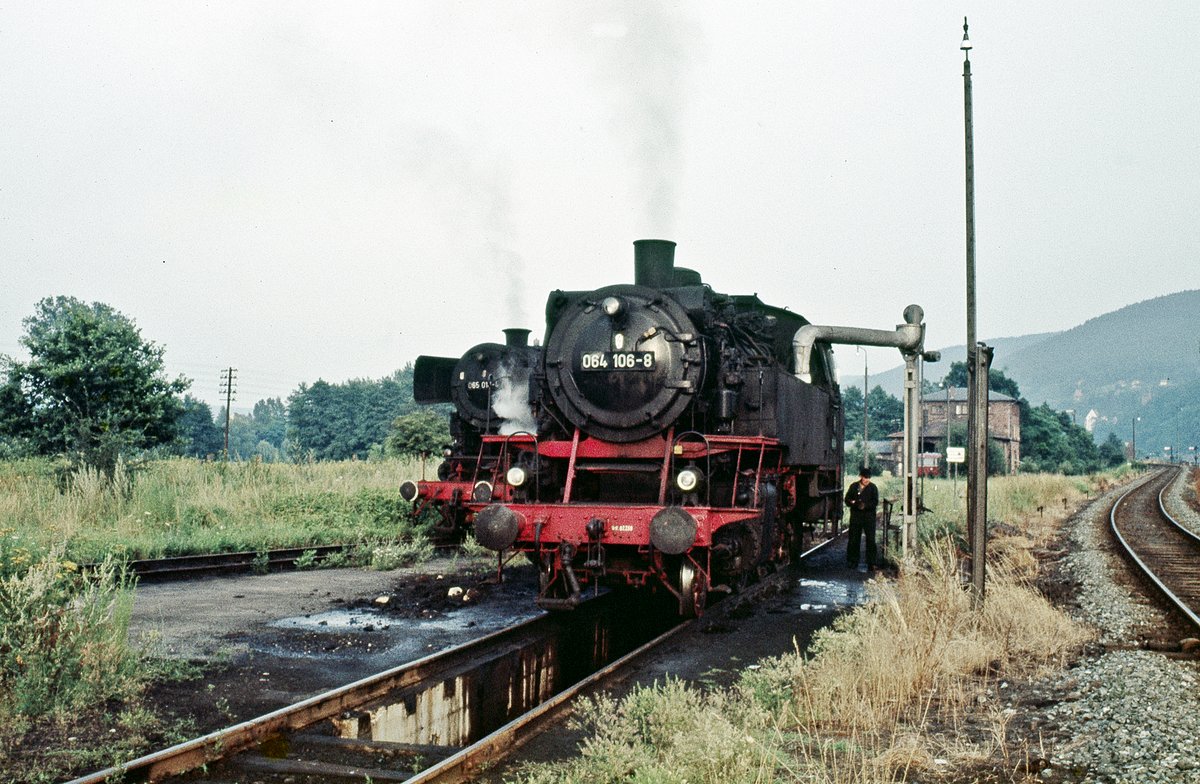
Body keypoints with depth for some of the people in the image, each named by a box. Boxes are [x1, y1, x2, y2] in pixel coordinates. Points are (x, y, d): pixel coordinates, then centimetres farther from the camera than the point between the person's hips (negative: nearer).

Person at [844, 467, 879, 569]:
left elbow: (875, 502, -3)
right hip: (855, 516, 1)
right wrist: (855, 504, -13)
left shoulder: (873, 488, 2)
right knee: (853, 540, 4)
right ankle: (853, 561, 13)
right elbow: (847, 500, 6)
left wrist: (865, 505, -19)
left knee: (871, 540, -3)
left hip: (869, 517, -1)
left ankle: (871, 562, 2)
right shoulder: (853, 487, 6)